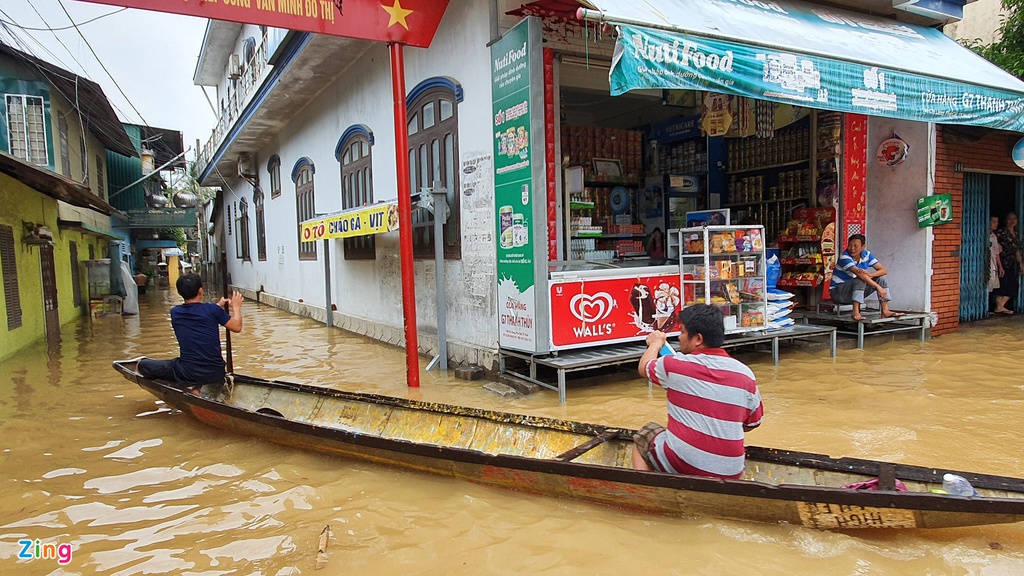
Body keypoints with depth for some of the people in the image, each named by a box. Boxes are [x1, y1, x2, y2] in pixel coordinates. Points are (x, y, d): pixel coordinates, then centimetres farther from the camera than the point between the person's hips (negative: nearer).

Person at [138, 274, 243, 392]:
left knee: (143, 364, 14)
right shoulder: (213, 309, -9)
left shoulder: (175, 312, 1)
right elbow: (237, 327, 0)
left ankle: (187, 385, -4)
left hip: (189, 373, -1)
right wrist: (236, 307, 15)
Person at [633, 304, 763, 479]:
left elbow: (644, 367, 12)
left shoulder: (676, 365, -9)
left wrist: (656, 343, 31)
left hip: (680, 464, -4)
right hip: (730, 472, 5)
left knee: (642, 437, 24)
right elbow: (752, 424, 10)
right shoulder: (745, 373, -1)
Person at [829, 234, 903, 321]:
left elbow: (884, 270, -6)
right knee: (860, 280, -33)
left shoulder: (867, 254, -1)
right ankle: (856, 313, -38)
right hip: (837, 291, -7)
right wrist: (878, 287, -38)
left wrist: (870, 275, -28)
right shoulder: (844, 257, -21)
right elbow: (859, 274, -34)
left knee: (881, 278, -7)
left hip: (857, 290, 7)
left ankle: (885, 311, -14)